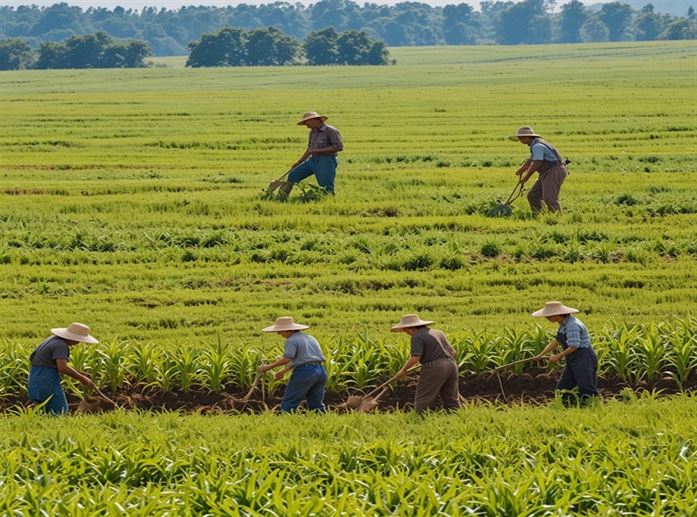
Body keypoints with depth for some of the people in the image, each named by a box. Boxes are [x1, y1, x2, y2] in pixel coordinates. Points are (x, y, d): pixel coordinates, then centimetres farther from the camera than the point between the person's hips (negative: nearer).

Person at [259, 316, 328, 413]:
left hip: (305, 372, -8)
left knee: (288, 405, -2)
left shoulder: (292, 340, -6)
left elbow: (287, 359, -18)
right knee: (316, 405, 13)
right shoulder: (309, 338, 22)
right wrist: (284, 371, 24)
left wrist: (268, 367, -13)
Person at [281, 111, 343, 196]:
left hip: (326, 161, -8)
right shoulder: (313, 132, 12)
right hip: (313, 160, 8)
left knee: (327, 188, -8)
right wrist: (298, 162, 21)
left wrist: (319, 150, -19)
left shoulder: (331, 131, -12)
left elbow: (339, 147, -19)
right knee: (293, 175, 5)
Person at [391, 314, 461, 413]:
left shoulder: (417, 337, -6)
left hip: (434, 368, -8)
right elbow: (452, 352, 19)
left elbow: (415, 357, -17)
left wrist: (403, 370, -5)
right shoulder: (437, 332, 19)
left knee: (422, 401, -2)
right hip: (451, 365, 8)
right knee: (451, 401, 11)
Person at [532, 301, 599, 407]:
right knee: (562, 390, 9)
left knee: (587, 392, -7)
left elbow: (573, 346, -22)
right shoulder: (564, 324, 10)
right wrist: (542, 354, 14)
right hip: (573, 360, 10)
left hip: (584, 359, -10)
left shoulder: (572, 325, -21)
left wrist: (558, 356, -9)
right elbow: (557, 341, 19)